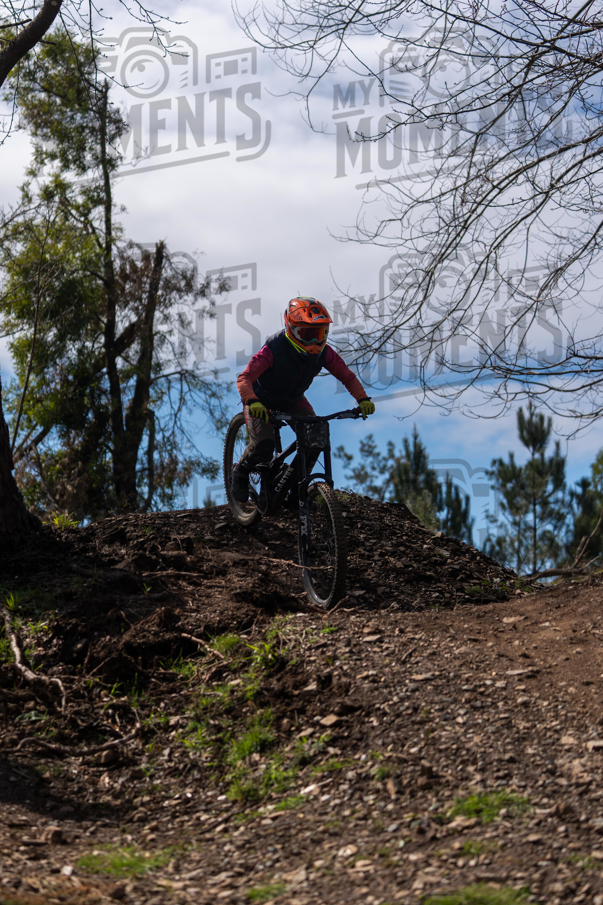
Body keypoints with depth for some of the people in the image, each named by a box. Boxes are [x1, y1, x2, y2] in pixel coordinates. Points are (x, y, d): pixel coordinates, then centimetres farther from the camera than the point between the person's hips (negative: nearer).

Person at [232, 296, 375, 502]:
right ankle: (241, 472, 9)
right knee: (263, 447, -25)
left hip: (293, 400, 5)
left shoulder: (323, 352, -19)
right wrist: (253, 402, -58)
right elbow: (244, 378, -38)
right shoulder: (274, 350, -34)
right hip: (263, 402, -5)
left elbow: (347, 376, -9)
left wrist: (363, 399, -26)